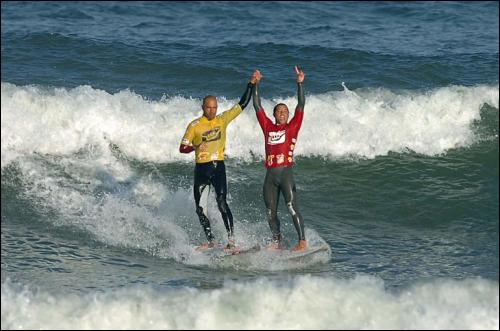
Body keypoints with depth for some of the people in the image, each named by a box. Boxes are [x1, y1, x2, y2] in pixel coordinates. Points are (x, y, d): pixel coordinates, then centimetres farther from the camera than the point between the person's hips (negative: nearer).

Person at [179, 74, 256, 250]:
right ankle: (210, 240, 17)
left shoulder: (223, 119, 5)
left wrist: (251, 85, 2)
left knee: (221, 203, -16)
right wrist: (195, 147, -22)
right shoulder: (194, 126, -1)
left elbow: (243, 104, 8)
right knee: (200, 207, 4)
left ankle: (231, 240, -19)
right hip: (201, 168, 1)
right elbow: (182, 148, -2)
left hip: (218, 166, -1)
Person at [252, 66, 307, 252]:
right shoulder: (268, 127, 15)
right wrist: (255, 84, 11)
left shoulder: (292, 127, 8)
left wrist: (300, 83, -6)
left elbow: (301, 106, 0)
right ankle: (277, 242, 20)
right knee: (271, 213, 8)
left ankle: (302, 241, -15)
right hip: (270, 175, 4)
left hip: (286, 172, -4)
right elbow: (257, 107, 15)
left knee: (292, 207, -14)